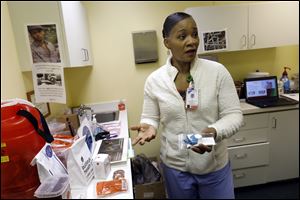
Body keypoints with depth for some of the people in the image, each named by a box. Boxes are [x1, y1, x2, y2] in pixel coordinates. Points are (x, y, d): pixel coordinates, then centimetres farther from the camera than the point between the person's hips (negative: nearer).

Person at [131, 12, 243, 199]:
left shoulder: (217, 71, -11)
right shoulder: (154, 79, -8)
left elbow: (234, 115, -9)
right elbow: (150, 118, 1)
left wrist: (215, 132, -29)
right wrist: (149, 127, -22)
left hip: (215, 166, 0)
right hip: (174, 166, 1)